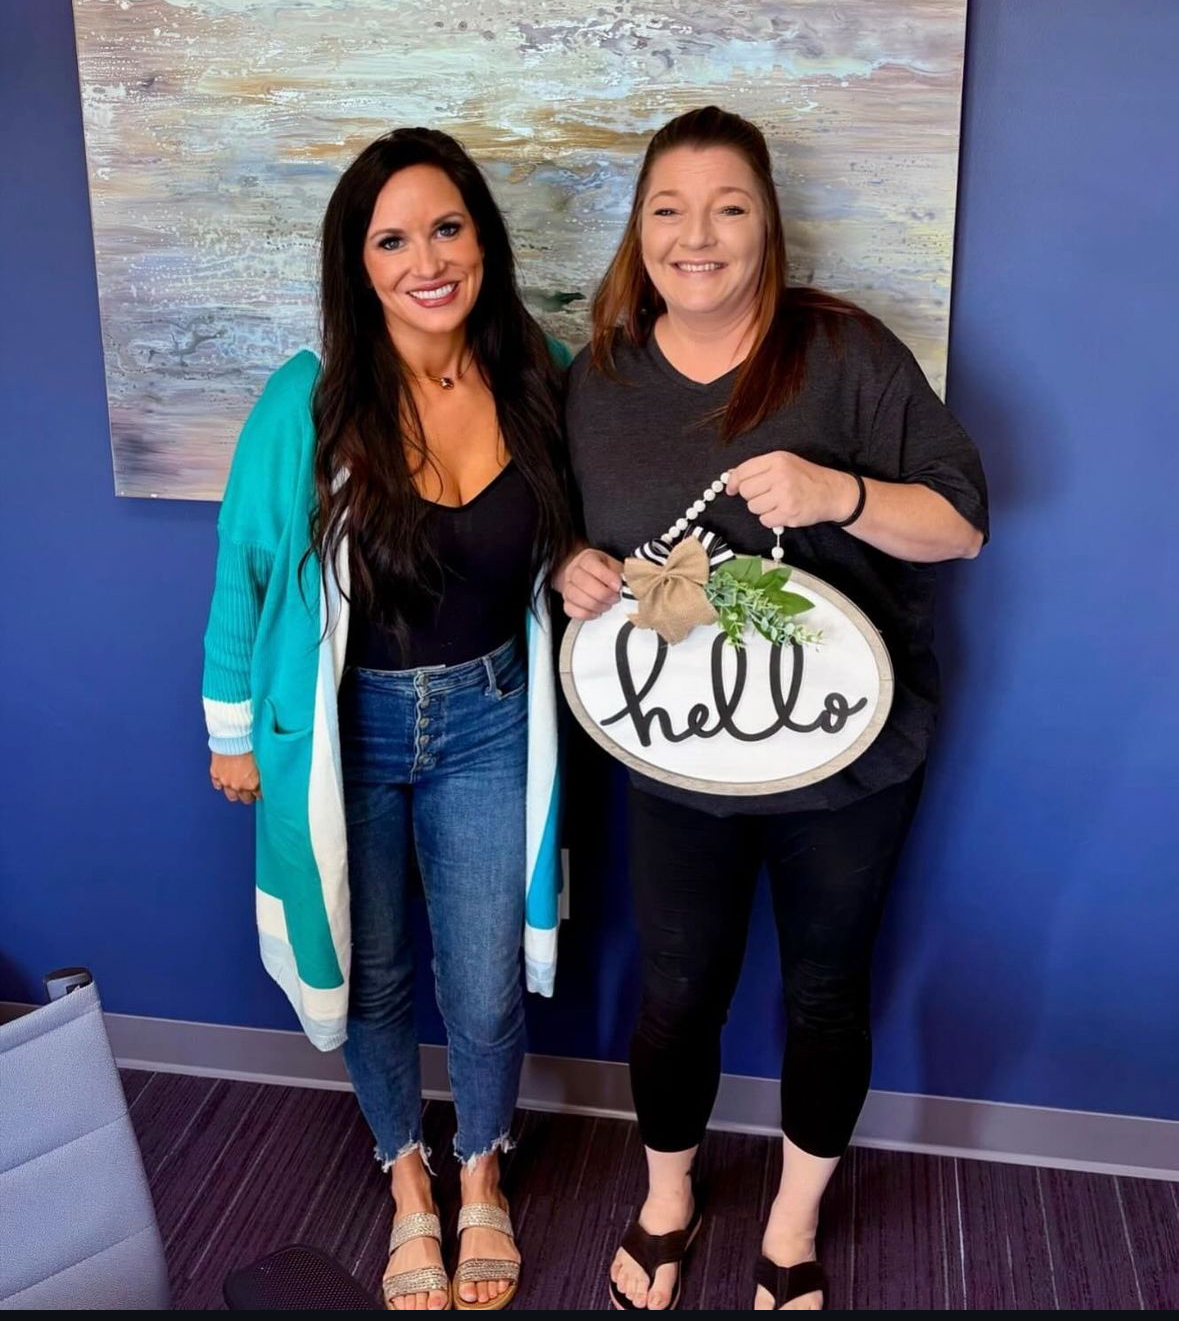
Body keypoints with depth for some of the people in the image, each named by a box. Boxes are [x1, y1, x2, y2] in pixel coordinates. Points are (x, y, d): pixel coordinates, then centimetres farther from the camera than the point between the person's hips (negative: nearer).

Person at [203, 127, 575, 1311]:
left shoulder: (537, 377, -11)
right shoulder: (307, 402, -18)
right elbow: (248, 567, -4)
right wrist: (233, 731, 2)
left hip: (486, 722, 1)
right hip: (344, 725, -1)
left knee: (485, 993, 11)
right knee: (372, 976, 18)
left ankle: (481, 1178, 43)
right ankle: (408, 1181, 46)